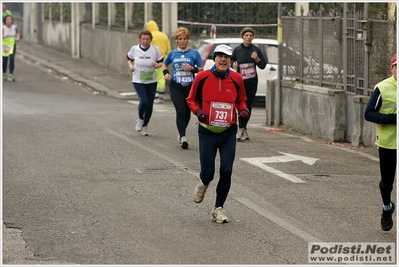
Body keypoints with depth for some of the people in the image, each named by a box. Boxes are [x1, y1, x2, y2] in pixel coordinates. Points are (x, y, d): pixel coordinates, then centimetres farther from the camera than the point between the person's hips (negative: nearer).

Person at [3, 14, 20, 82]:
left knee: (12, 59, -14)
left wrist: (18, 37, -1)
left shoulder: (14, 27, -7)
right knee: (5, 60, 7)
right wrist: (4, 36, -40)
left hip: (12, 45, 1)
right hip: (5, 45, -1)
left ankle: (11, 75, -9)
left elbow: (18, 32, 15)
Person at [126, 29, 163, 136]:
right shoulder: (135, 49, -4)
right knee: (144, 101, -21)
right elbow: (128, 58, 14)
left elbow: (162, 62, 5)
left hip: (151, 81, 2)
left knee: (149, 104, 5)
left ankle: (145, 126, 25)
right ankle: (140, 119, 9)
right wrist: (130, 65, -5)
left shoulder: (155, 49, -5)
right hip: (138, 81, -2)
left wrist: (158, 65, -17)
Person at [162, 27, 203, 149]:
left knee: (187, 112, 10)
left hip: (190, 86, 1)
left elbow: (201, 70, 2)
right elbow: (164, 64, 23)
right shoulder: (172, 54, 6)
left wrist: (192, 68, -16)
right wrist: (166, 73, 4)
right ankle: (183, 137, -20)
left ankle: (181, 134, 32)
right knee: (180, 110, -17)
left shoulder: (194, 53, 1)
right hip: (175, 86, -1)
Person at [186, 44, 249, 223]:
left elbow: (241, 101, 14)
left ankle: (218, 209, 12)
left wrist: (243, 110, -7)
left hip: (228, 133, 1)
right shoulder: (202, 77, -7)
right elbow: (191, 99, 4)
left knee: (226, 171, -5)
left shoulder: (237, 79, -1)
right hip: (207, 132, -1)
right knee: (207, 172, -1)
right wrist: (197, 111, -15)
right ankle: (204, 184, 38)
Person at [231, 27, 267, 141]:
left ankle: (243, 128, 17)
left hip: (252, 81, 1)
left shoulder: (255, 50, 2)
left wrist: (257, 59, -14)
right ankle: (242, 129, -15)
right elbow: (232, 60, 18)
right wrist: (233, 64, -4)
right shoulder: (237, 50, 3)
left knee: (249, 105, 6)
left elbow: (263, 65, 5)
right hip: (240, 81, -1)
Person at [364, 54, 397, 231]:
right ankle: (387, 208, 41)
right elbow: (369, 114, -11)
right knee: (387, 181, 13)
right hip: (387, 143, -1)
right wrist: (392, 119, -23)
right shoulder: (383, 88, -10)